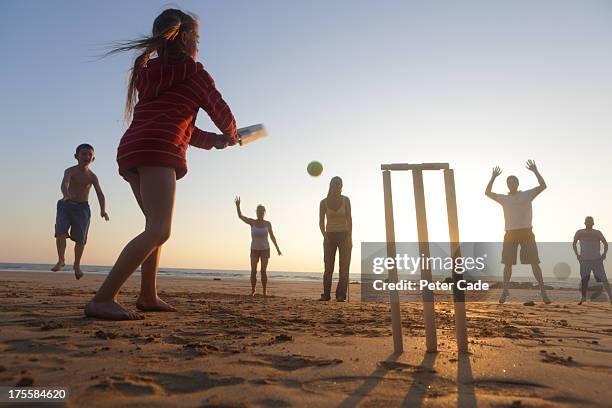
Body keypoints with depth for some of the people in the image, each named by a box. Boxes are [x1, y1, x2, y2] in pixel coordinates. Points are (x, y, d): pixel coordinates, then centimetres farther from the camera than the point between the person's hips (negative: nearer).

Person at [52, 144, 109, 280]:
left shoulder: (92, 177, -1)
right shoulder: (70, 171, -8)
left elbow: (100, 194, -9)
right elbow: (64, 183, -29)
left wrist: (103, 210, -25)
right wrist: (66, 194, -52)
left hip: (82, 208, 1)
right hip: (66, 205, -1)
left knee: (80, 238, -1)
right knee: (61, 232, -17)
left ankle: (77, 265, 18)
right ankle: (61, 260, 1)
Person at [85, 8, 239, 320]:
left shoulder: (148, 73, 27)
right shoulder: (192, 71, 6)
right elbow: (221, 111, 11)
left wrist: (213, 140, 34)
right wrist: (230, 136, 32)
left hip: (131, 151, 9)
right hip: (157, 152, -9)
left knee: (156, 226, 18)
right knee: (158, 231, -17)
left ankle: (148, 296, 20)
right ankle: (102, 300, -26)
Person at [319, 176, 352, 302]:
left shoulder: (346, 200, 0)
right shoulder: (324, 202, 2)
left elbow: (349, 219, -5)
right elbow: (321, 222, 0)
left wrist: (350, 237, -14)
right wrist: (325, 236, -15)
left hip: (344, 235, -1)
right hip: (330, 236, 1)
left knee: (344, 266, -8)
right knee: (328, 267, -5)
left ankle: (341, 295, -8)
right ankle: (326, 294, -3)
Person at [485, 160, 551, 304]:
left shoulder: (527, 194, 5)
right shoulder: (504, 198, 11)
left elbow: (543, 186, -6)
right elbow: (487, 193, 6)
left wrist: (535, 171, -8)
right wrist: (493, 177, 4)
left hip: (526, 232, -2)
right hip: (510, 234, 2)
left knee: (534, 263, -3)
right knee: (508, 264, 4)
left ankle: (543, 291, 2)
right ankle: (505, 291, 13)